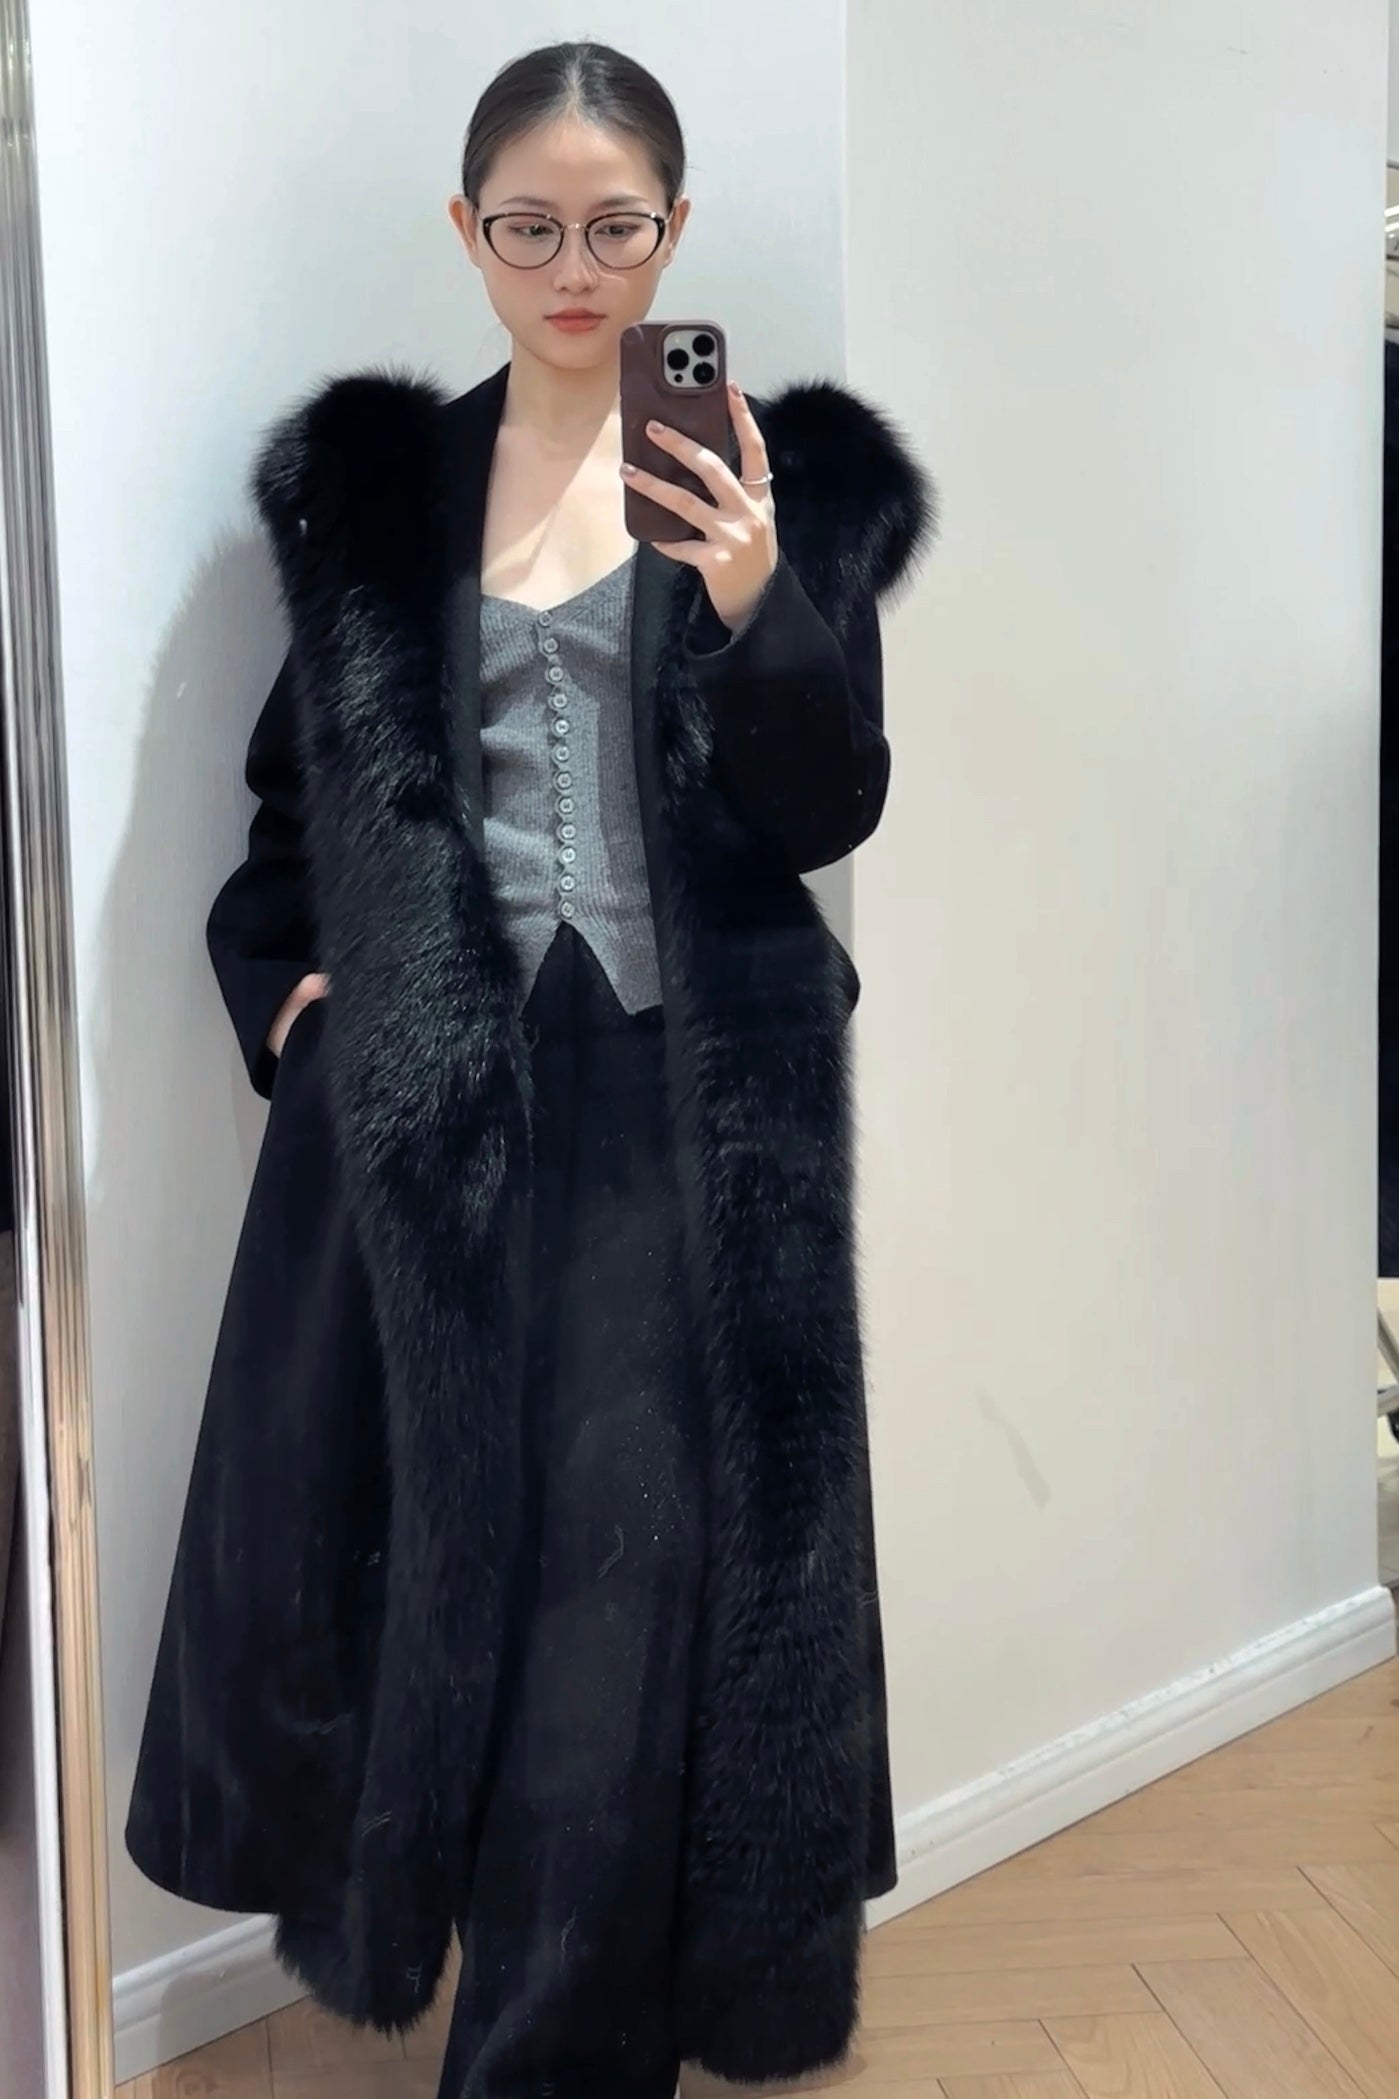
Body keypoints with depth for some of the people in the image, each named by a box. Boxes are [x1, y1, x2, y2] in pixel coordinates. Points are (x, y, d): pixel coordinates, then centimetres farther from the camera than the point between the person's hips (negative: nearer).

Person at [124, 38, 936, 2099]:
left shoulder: (791, 471, 2)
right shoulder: (373, 477, 10)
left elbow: (831, 812, -3)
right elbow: (302, 787, 18)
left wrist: (755, 605, -19)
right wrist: (287, 980, 4)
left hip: (688, 1107, -2)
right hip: (425, 1096, 3)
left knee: (640, 1568, 0)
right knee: (411, 1532, 8)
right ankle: (383, 1916, 32)